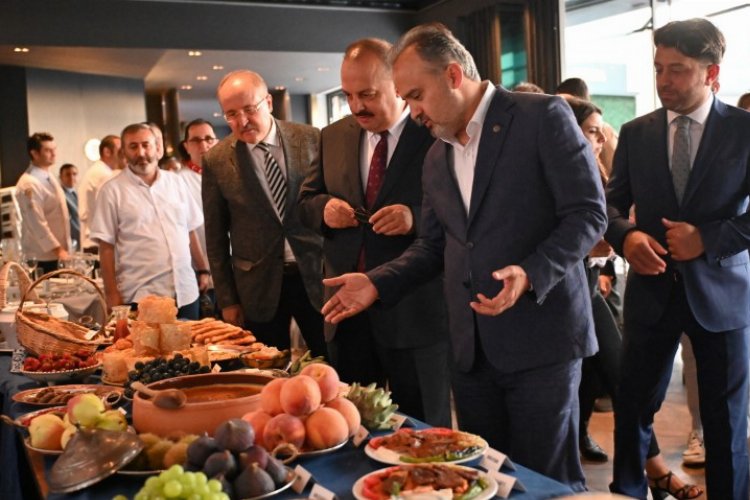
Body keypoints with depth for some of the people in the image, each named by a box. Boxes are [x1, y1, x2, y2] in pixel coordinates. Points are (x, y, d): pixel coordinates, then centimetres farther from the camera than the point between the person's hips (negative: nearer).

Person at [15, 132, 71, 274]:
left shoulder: (49, 178, 12)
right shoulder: (29, 184, -16)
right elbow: (37, 223, -20)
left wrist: (63, 248, 16)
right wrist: (57, 249, -21)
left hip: (58, 252, 8)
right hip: (42, 256, -8)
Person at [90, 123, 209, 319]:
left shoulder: (175, 182, 9)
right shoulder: (112, 190, -2)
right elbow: (106, 246, -3)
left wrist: (204, 270, 13)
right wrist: (112, 293, -7)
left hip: (186, 292, 4)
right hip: (141, 297, -4)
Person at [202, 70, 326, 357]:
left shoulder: (311, 140, -2)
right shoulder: (216, 160, -1)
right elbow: (216, 237, 4)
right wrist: (227, 299, 4)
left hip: (316, 276, 0)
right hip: (258, 286, 0)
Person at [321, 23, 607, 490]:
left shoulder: (543, 116, -6)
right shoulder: (436, 157, 14)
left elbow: (588, 214, -10)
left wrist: (531, 275, -24)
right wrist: (377, 283, 4)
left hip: (539, 338, -6)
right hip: (472, 347, 6)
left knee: (549, 480, 4)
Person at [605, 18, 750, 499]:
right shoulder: (635, 133, 4)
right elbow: (612, 203, 7)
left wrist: (708, 238, -18)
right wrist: (626, 236, -13)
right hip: (653, 288, 2)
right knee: (633, 408, 7)